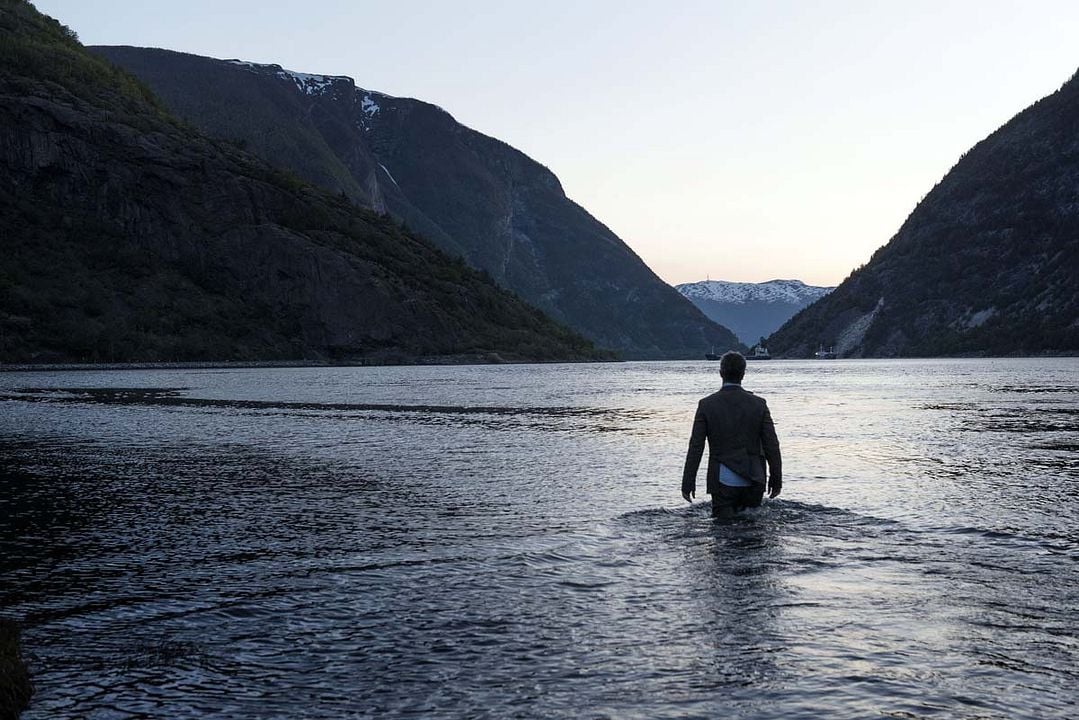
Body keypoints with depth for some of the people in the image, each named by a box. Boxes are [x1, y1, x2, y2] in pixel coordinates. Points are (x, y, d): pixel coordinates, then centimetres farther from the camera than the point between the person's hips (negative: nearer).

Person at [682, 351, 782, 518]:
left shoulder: (706, 405, -5)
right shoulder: (758, 404, -1)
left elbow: (696, 446, -5)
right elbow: (771, 445, 0)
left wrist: (688, 482, 0)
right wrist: (776, 478, 10)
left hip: (723, 480, -2)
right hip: (753, 480, 2)